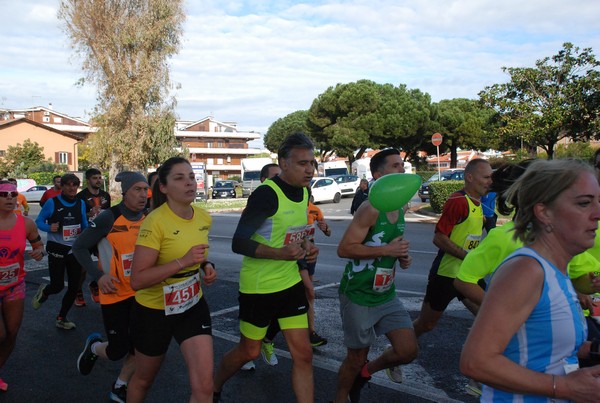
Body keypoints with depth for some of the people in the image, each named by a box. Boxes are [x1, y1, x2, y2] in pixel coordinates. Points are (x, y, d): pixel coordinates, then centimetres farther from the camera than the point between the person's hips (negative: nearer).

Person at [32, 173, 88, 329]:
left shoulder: (81, 204, 3)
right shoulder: (52, 202, -9)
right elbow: (39, 221, -4)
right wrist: (49, 228, -23)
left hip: (75, 249, 4)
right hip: (57, 250, -4)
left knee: (74, 286, 5)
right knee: (57, 286, -6)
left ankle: (61, 318, 25)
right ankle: (43, 292, 32)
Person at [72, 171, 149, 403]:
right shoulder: (109, 218, -17)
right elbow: (79, 247, -11)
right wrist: (99, 275, -20)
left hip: (140, 292, 5)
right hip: (115, 293, -4)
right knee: (118, 350, 1)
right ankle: (94, 347, 37)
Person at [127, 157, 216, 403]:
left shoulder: (204, 218, -4)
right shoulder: (155, 221, -23)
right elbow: (137, 280, -28)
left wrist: (207, 266, -3)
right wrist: (183, 261, -35)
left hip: (193, 306, 4)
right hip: (154, 310, -4)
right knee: (144, 379, 21)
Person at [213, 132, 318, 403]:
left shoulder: (303, 192, 3)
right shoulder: (266, 194, -22)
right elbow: (239, 243, -23)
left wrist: (306, 246, -1)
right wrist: (279, 253, -35)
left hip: (291, 283, 6)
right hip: (258, 287, -6)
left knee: (303, 354, 5)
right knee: (249, 351, 13)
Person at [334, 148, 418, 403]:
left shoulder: (400, 208, 6)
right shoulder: (371, 209, -20)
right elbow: (344, 249, -23)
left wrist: (402, 256, 1)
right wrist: (387, 250, -25)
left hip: (386, 295, 7)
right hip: (358, 296, -7)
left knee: (408, 350, 2)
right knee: (357, 358, 7)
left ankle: (366, 371, 30)